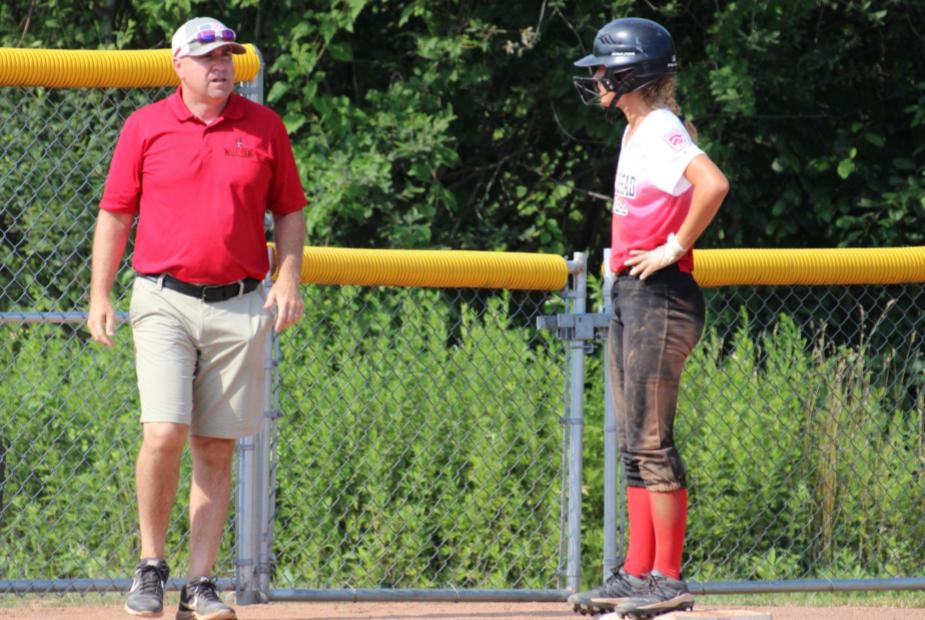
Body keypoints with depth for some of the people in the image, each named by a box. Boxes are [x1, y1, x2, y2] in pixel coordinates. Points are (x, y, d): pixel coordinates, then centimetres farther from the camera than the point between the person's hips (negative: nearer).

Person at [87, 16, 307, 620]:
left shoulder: (264, 127, 7)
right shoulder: (145, 127, 4)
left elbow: (290, 211, 13)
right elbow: (115, 214, 8)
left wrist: (289, 278, -2)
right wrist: (99, 294, 0)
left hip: (240, 305, 2)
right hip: (164, 301, -2)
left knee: (217, 450, 1)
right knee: (165, 433, -16)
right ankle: (151, 565, 1)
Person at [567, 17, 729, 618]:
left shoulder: (662, 131, -14)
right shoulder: (635, 131, 16)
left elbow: (713, 184, -31)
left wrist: (675, 247, -22)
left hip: (661, 298, -10)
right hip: (631, 297, 10)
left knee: (651, 442, -9)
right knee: (635, 444, 10)